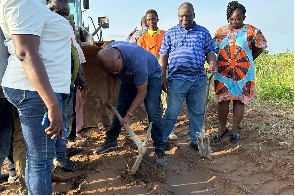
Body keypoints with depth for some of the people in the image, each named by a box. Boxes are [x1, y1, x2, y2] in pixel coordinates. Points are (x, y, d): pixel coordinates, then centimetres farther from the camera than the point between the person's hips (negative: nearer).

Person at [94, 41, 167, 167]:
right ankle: (110, 141, 22)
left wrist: (128, 115, -30)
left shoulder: (137, 60, -43)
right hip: (129, 77, 6)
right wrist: (110, 97, -4)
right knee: (120, 109, 7)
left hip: (150, 75, -5)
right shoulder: (107, 55, -24)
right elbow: (111, 75, -1)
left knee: (153, 112, -18)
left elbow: (141, 93, -33)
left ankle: (160, 150, -10)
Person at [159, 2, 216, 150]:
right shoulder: (170, 33, 6)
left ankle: (195, 141, 24)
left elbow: (210, 52, 11)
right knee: (171, 112, 2)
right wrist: (163, 77, -2)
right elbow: (163, 57, 5)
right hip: (177, 79, -2)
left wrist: (212, 63, -12)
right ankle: (162, 139, 15)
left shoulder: (203, 32, 9)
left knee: (197, 112, 11)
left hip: (199, 79, 2)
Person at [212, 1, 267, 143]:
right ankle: (222, 128, 22)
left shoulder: (252, 31, -2)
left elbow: (260, 46, 9)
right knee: (222, 100, 5)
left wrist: (247, 61, 12)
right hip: (223, 73, 2)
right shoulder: (220, 31, 4)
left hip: (243, 73, -1)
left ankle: (235, 129, 21)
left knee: (239, 100, 7)